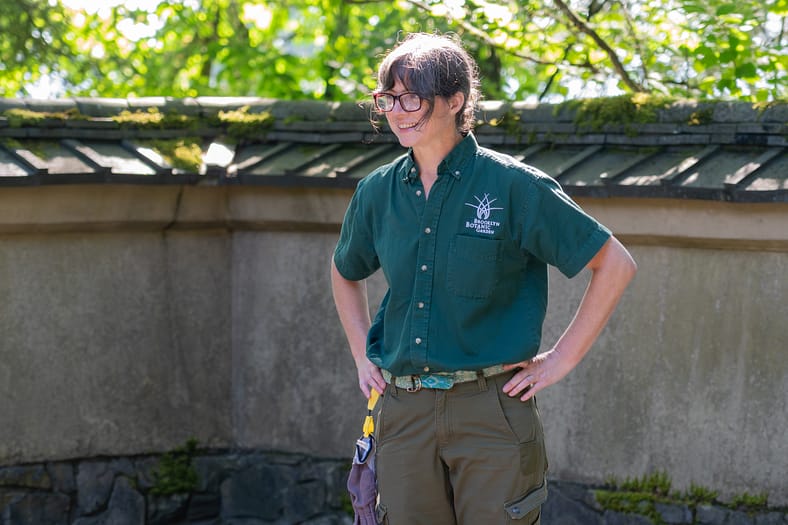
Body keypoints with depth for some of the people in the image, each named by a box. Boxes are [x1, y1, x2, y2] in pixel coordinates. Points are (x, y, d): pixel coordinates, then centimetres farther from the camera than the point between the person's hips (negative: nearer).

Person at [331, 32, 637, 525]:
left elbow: (615, 264, -3)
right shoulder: (377, 192, 8)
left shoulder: (513, 185, -6)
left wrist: (561, 359, -4)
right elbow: (346, 272, 29)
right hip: (403, 411, 4)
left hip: (493, 412, -4)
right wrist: (363, 356, 17)